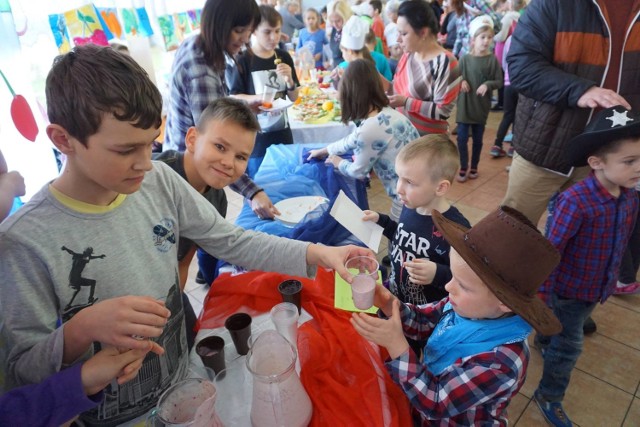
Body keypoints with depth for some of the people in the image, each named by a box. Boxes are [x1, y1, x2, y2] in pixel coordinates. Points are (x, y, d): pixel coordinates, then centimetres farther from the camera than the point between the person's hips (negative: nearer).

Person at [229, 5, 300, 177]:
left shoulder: (284, 57, 3)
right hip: (256, 137, -4)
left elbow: (294, 97, 8)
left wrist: (289, 80, -11)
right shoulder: (243, 60, -11)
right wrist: (258, 98, -23)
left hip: (282, 133, 4)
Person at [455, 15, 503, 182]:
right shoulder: (465, 59, -4)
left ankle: (474, 167, 27)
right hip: (464, 104, 0)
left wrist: (487, 85, -21)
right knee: (462, 138, 0)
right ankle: (463, 168, 16)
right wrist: (461, 82, -17)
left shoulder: (492, 59, -5)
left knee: (478, 139, 11)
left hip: (481, 106, 0)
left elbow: (499, 82, -3)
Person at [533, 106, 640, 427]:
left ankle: (544, 343, 61)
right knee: (569, 345, 9)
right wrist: (542, 296, -22)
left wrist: (611, 278, 19)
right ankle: (549, 396, 33)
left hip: (598, 288, 7)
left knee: (562, 329, 31)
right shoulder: (575, 201, -33)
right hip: (569, 289, -6)